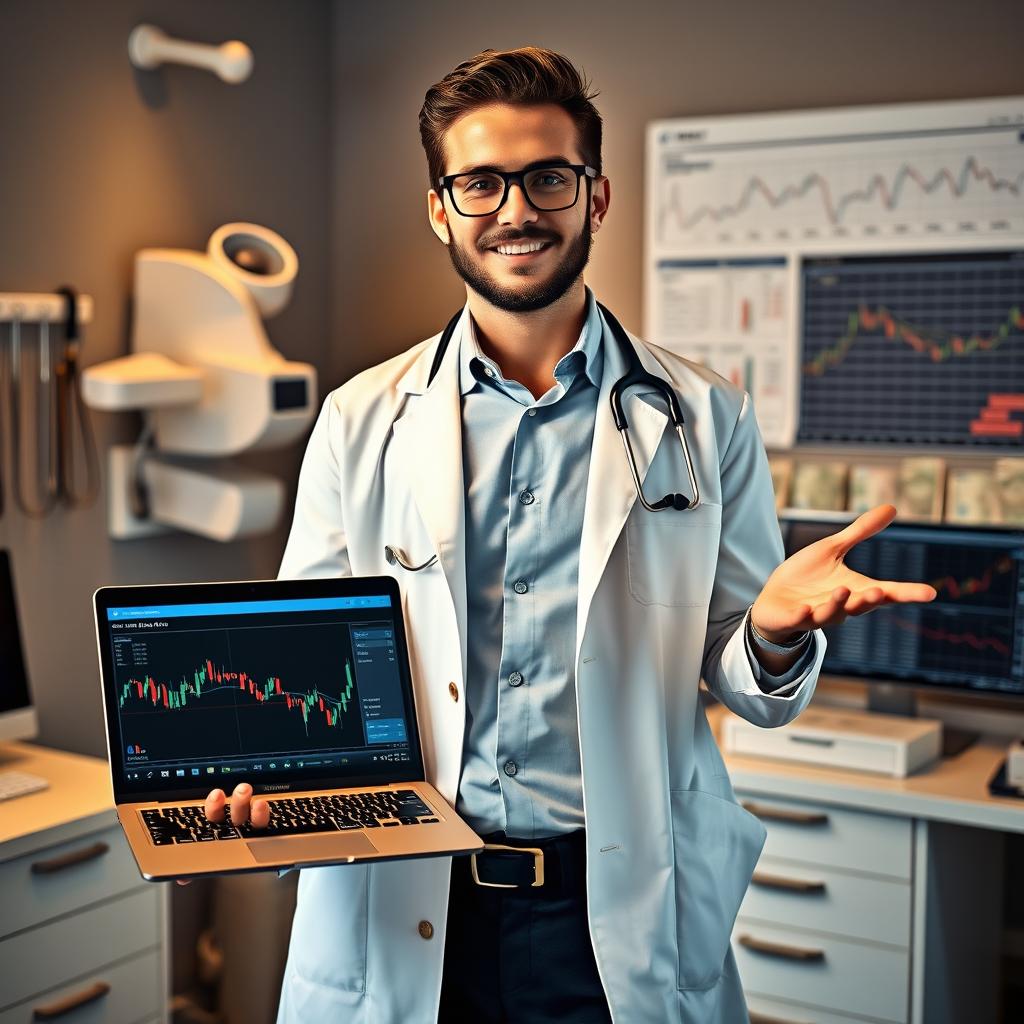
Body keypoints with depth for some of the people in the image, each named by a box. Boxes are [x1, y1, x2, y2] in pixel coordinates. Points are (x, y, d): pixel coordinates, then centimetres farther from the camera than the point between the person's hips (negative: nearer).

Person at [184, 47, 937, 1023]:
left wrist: (775, 629, -19)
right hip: (400, 911, 1)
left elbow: (751, 690, 4)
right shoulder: (360, 420, 3)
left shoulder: (704, 418, 1)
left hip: (623, 914, 0)